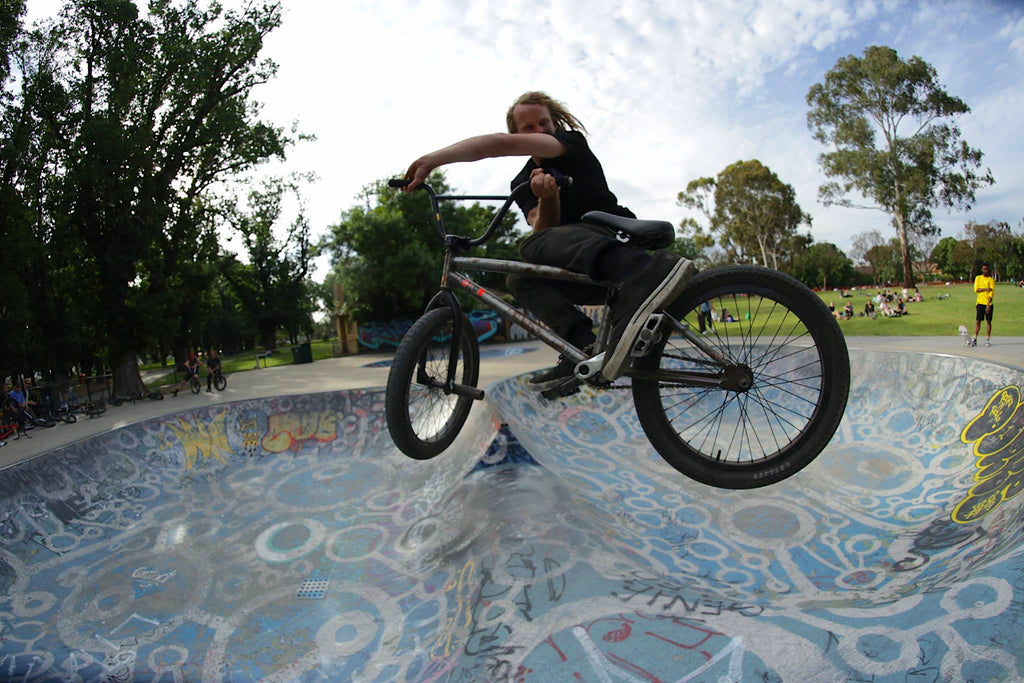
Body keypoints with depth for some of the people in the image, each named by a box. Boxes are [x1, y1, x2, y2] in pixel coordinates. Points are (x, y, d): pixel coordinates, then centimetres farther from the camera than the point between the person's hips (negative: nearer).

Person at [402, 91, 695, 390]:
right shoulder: (523, 183, 14)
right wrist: (547, 198, -25)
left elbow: (504, 143, -21)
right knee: (520, 278, -9)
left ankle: (641, 272, -52)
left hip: (621, 239, -7)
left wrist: (433, 159, -26)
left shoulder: (573, 141, -4)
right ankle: (584, 346, -29)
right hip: (585, 271, 7)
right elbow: (543, 230, -5)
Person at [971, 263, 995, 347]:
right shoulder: (978, 278, 8)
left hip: (988, 303, -1)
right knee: (978, 321, 0)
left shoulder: (991, 279, 0)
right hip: (980, 302, 1)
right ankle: (975, 339, 1)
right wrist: (985, 289, -20)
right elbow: (976, 289, -2)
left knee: (988, 321, 1)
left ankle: (988, 340, 7)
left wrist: (988, 304, -16)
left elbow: (992, 292, -7)